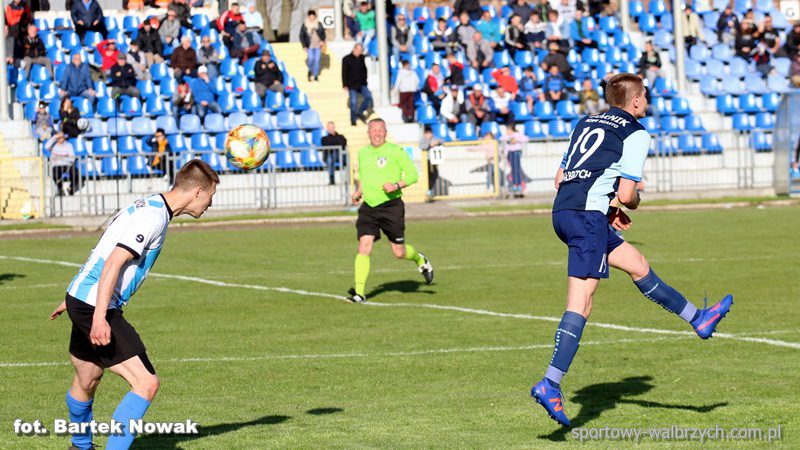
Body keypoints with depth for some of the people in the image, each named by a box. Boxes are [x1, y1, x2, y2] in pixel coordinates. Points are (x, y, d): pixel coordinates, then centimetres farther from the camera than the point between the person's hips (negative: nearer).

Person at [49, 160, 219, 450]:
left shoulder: (151, 208, 15)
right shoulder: (153, 217, -17)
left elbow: (102, 255, 24)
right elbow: (113, 263, -25)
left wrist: (75, 300, 32)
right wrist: (99, 317, -32)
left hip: (82, 300, 10)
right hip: (95, 307, -10)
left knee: (87, 380, 29)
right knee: (146, 383, -16)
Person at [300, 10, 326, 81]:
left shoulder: (319, 24, 5)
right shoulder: (304, 25, -2)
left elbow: (323, 33, 14)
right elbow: (301, 36, 2)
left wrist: (322, 40, -3)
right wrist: (304, 46, -3)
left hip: (318, 46, 2)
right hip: (309, 46, -2)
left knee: (317, 60, 1)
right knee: (311, 58, -17)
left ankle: (316, 76, 11)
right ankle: (310, 70, 12)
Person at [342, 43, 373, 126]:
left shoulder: (361, 58, 9)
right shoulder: (346, 59, -5)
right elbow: (344, 73, -6)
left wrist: (364, 80, 11)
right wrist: (345, 85, -10)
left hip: (361, 84, 5)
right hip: (352, 85, -5)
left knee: (368, 97, -10)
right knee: (353, 102, -5)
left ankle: (360, 112, 8)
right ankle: (353, 121, 5)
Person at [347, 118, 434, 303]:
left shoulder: (395, 151, -5)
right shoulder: (362, 153, 11)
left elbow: (413, 175, -5)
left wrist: (396, 185, -21)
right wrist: (358, 191, 10)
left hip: (391, 206, -4)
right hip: (368, 207, 4)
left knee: (399, 253, 4)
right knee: (364, 246, -13)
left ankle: (420, 260, 39)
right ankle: (359, 292, -12)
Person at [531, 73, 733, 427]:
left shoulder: (586, 124, 21)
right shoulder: (636, 134, -1)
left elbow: (559, 178, 22)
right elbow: (626, 194, -8)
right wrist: (634, 203, 16)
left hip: (562, 212, 9)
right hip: (588, 215, -9)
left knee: (637, 263, 23)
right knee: (580, 302, -12)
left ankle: (697, 319, 38)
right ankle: (549, 384, -22)